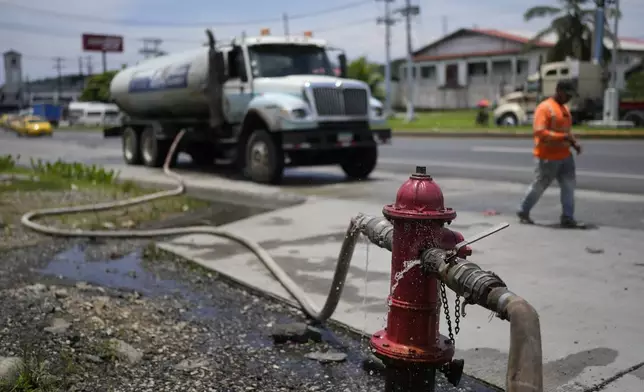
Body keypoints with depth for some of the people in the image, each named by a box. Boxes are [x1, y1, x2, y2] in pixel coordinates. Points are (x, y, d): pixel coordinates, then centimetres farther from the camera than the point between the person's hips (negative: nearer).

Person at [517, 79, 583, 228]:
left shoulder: (564, 108, 14)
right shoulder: (545, 107, -15)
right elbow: (539, 132, -24)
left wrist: (574, 142, 5)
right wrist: (564, 137, -26)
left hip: (565, 155, 8)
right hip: (548, 157, -8)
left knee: (569, 186, 1)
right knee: (539, 186, 5)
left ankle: (567, 218, 5)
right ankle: (523, 212, 22)